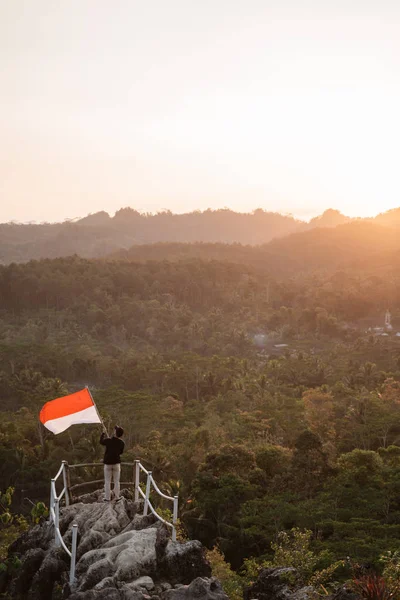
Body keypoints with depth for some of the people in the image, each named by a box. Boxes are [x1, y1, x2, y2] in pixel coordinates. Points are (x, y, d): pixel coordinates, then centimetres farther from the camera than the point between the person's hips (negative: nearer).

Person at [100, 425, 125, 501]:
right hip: (116, 463, 2)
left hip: (108, 463, -2)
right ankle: (117, 497, 11)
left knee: (107, 481, 7)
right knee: (116, 481, 10)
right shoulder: (122, 443, -7)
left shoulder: (108, 441, -15)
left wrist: (103, 434, 20)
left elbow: (101, 441, 7)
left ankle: (107, 498, 10)